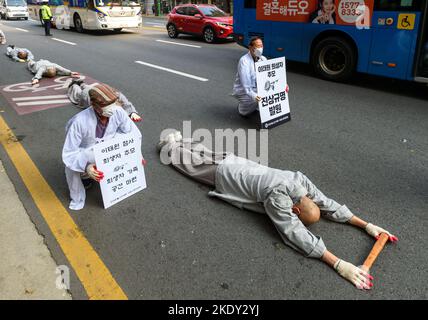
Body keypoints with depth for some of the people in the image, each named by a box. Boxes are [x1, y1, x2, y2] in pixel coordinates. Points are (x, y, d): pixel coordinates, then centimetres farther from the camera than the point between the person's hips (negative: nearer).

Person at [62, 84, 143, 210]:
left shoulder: (118, 112, -26)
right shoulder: (79, 122, -36)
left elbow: (133, 133, -8)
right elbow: (69, 154, -31)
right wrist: (86, 167, -48)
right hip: (85, 152, -4)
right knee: (71, 166, -33)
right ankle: (77, 199, -3)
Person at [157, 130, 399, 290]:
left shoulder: (301, 180, -25)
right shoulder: (277, 197, -43)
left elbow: (329, 204, -17)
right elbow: (295, 234, -47)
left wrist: (366, 225, -26)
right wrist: (339, 264, -52)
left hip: (237, 164, 6)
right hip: (222, 173, -6)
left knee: (203, 153, 30)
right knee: (191, 161, 23)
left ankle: (177, 140, 54)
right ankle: (170, 146, 48)